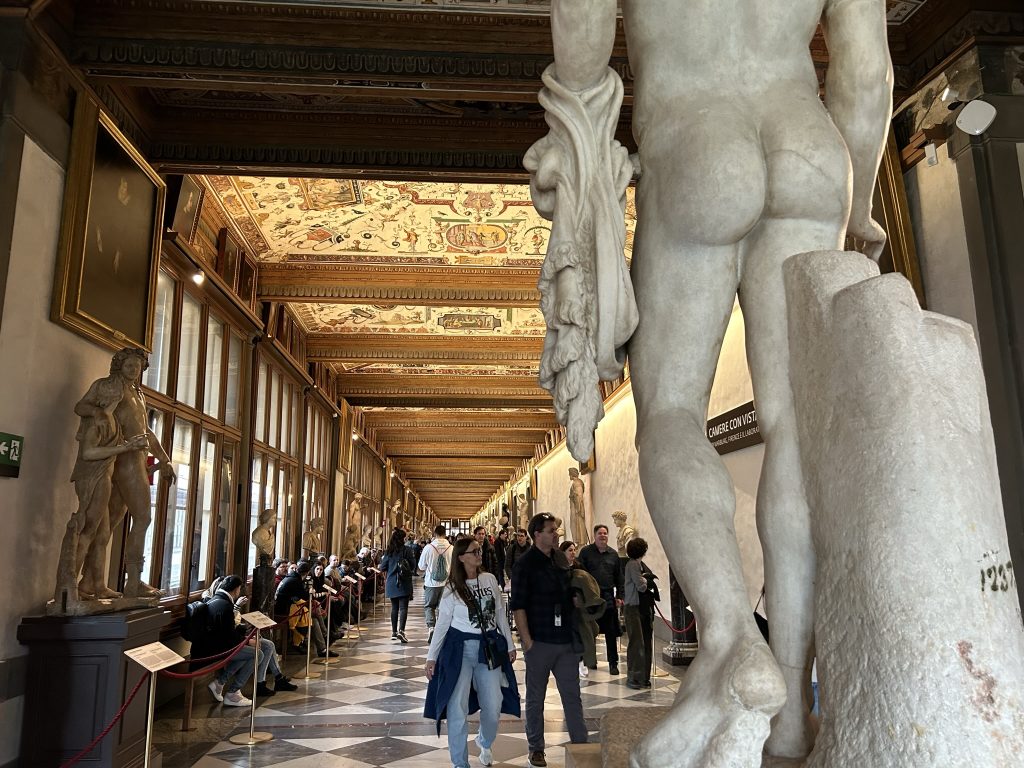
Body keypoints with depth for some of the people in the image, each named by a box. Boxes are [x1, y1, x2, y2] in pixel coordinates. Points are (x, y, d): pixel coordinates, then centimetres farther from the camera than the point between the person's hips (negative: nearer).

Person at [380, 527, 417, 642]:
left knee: (394, 607, 15)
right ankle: (401, 630, -20)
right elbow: (413, 566, -7)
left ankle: (394, 632, 20)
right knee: (403, 607, -4)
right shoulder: (407, 550, -10)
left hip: (391, 583, 4)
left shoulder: (388, 551, 0)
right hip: (404, 583, -4)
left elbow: (383, 568, 4)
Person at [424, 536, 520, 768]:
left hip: (490, 647, 3)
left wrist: (510, 645, 11)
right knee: (458, 707, -3)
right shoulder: (452, 587, -6)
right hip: (460, 648, -3)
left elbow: (500, 614, 9)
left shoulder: (490, 580, 1)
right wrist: (431, 657, -3)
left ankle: (485, 742, 38)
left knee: (493, 706, 6)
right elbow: (442, 623, -2)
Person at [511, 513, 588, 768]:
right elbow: (518, 605, -12)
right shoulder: (525, 564, -9)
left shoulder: (560, 561, 9)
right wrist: (526, 641, -16)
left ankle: (581, 744, 18)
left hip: (566, 640, 5)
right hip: (539, 642, -5)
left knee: (572, 695, 9)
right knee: (535, 698, 9)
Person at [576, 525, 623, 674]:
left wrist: (619, 596, 5)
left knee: (611, 632, 3)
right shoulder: (585, 552, 0)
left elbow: (619, 578, 12)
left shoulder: (613, 554, 10)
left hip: (608, 597, 2)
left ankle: (613, 663, 12)